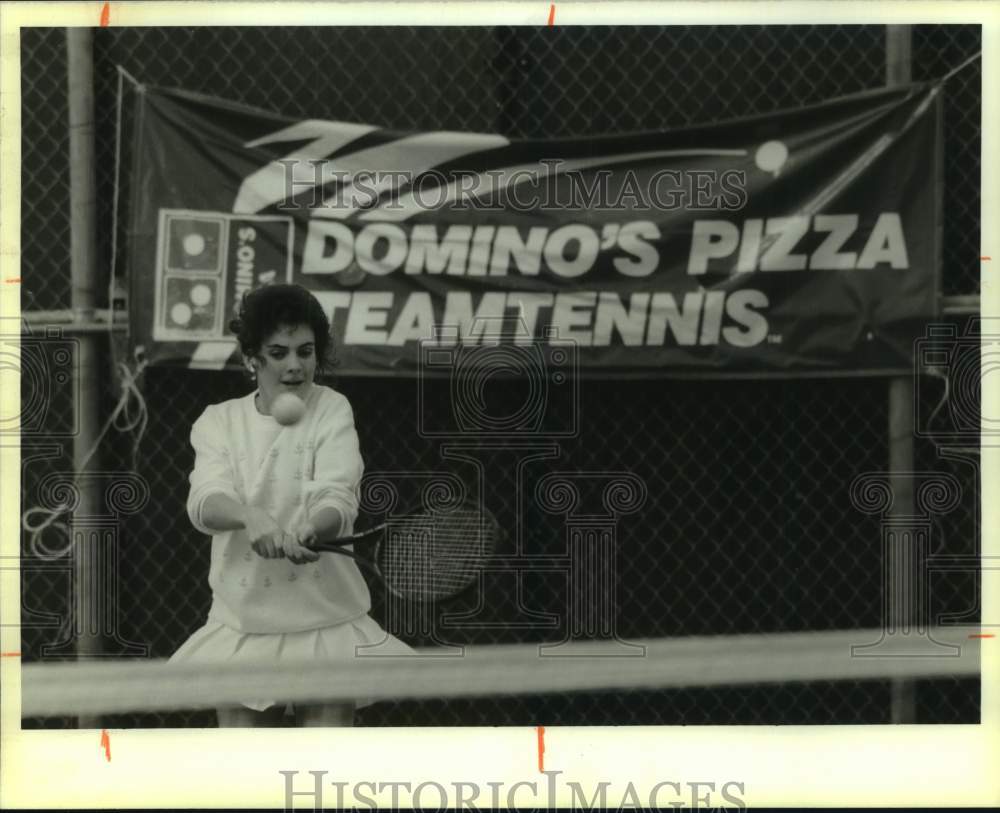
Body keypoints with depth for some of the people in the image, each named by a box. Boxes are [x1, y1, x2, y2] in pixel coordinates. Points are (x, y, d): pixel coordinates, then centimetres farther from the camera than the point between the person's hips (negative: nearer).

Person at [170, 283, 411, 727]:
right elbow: (204, 503, -15)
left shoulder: (332, 411, -2)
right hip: (243, 626, 2)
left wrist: (309, 531, -39)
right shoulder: (219, 421, 2)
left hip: (324, 621, -2)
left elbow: (338, 499, -16)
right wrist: (249, 516, -38)